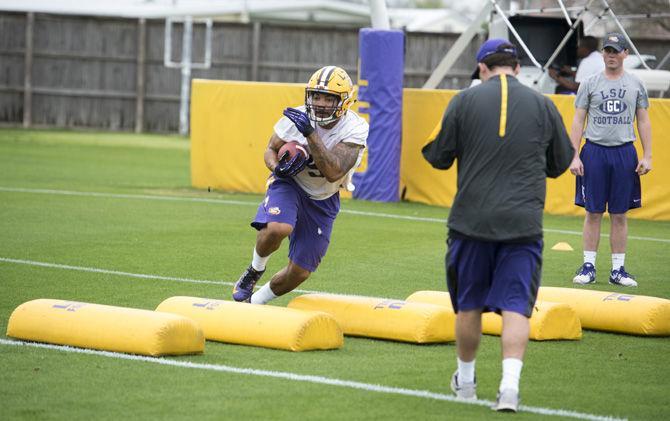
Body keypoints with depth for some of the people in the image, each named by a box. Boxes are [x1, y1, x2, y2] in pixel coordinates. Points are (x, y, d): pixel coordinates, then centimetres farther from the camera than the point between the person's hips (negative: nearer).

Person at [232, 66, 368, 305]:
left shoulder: (354, 130, -24)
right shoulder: (296, 119, -18)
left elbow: (333, 173, -36)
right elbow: (270, 150, 0)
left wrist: (310, 133, -44)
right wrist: (278, 168, -24)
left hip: (323, 200, 1)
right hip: (290, 184, -1)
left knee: (299, 273, 2)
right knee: (277, 228, -36)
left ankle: (255, 301, 30)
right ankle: (255, 269, -4)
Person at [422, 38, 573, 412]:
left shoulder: (465, 101, -2)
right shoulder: (543, 105, 3)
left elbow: (439, 157, 3)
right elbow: (561, 163, 13)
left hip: (472, 220, 0)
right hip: (523, 223, 0)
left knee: (469, 304, 15)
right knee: (516, 307, -1)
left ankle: (466, 381, 29)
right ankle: (510, 384, -16)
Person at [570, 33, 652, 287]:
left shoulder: (636, 85, 9)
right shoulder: (590, 84, 4)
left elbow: (643, 121, 10)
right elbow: (578, 121, 3)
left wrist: (647, 157, 1)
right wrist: (574, 157, -5)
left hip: (625, 153, 1)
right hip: (595, 152, -1)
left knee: (620, 214, 4)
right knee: (593, 212, 0)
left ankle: (618, 270, 8)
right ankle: (588, 267, 5)